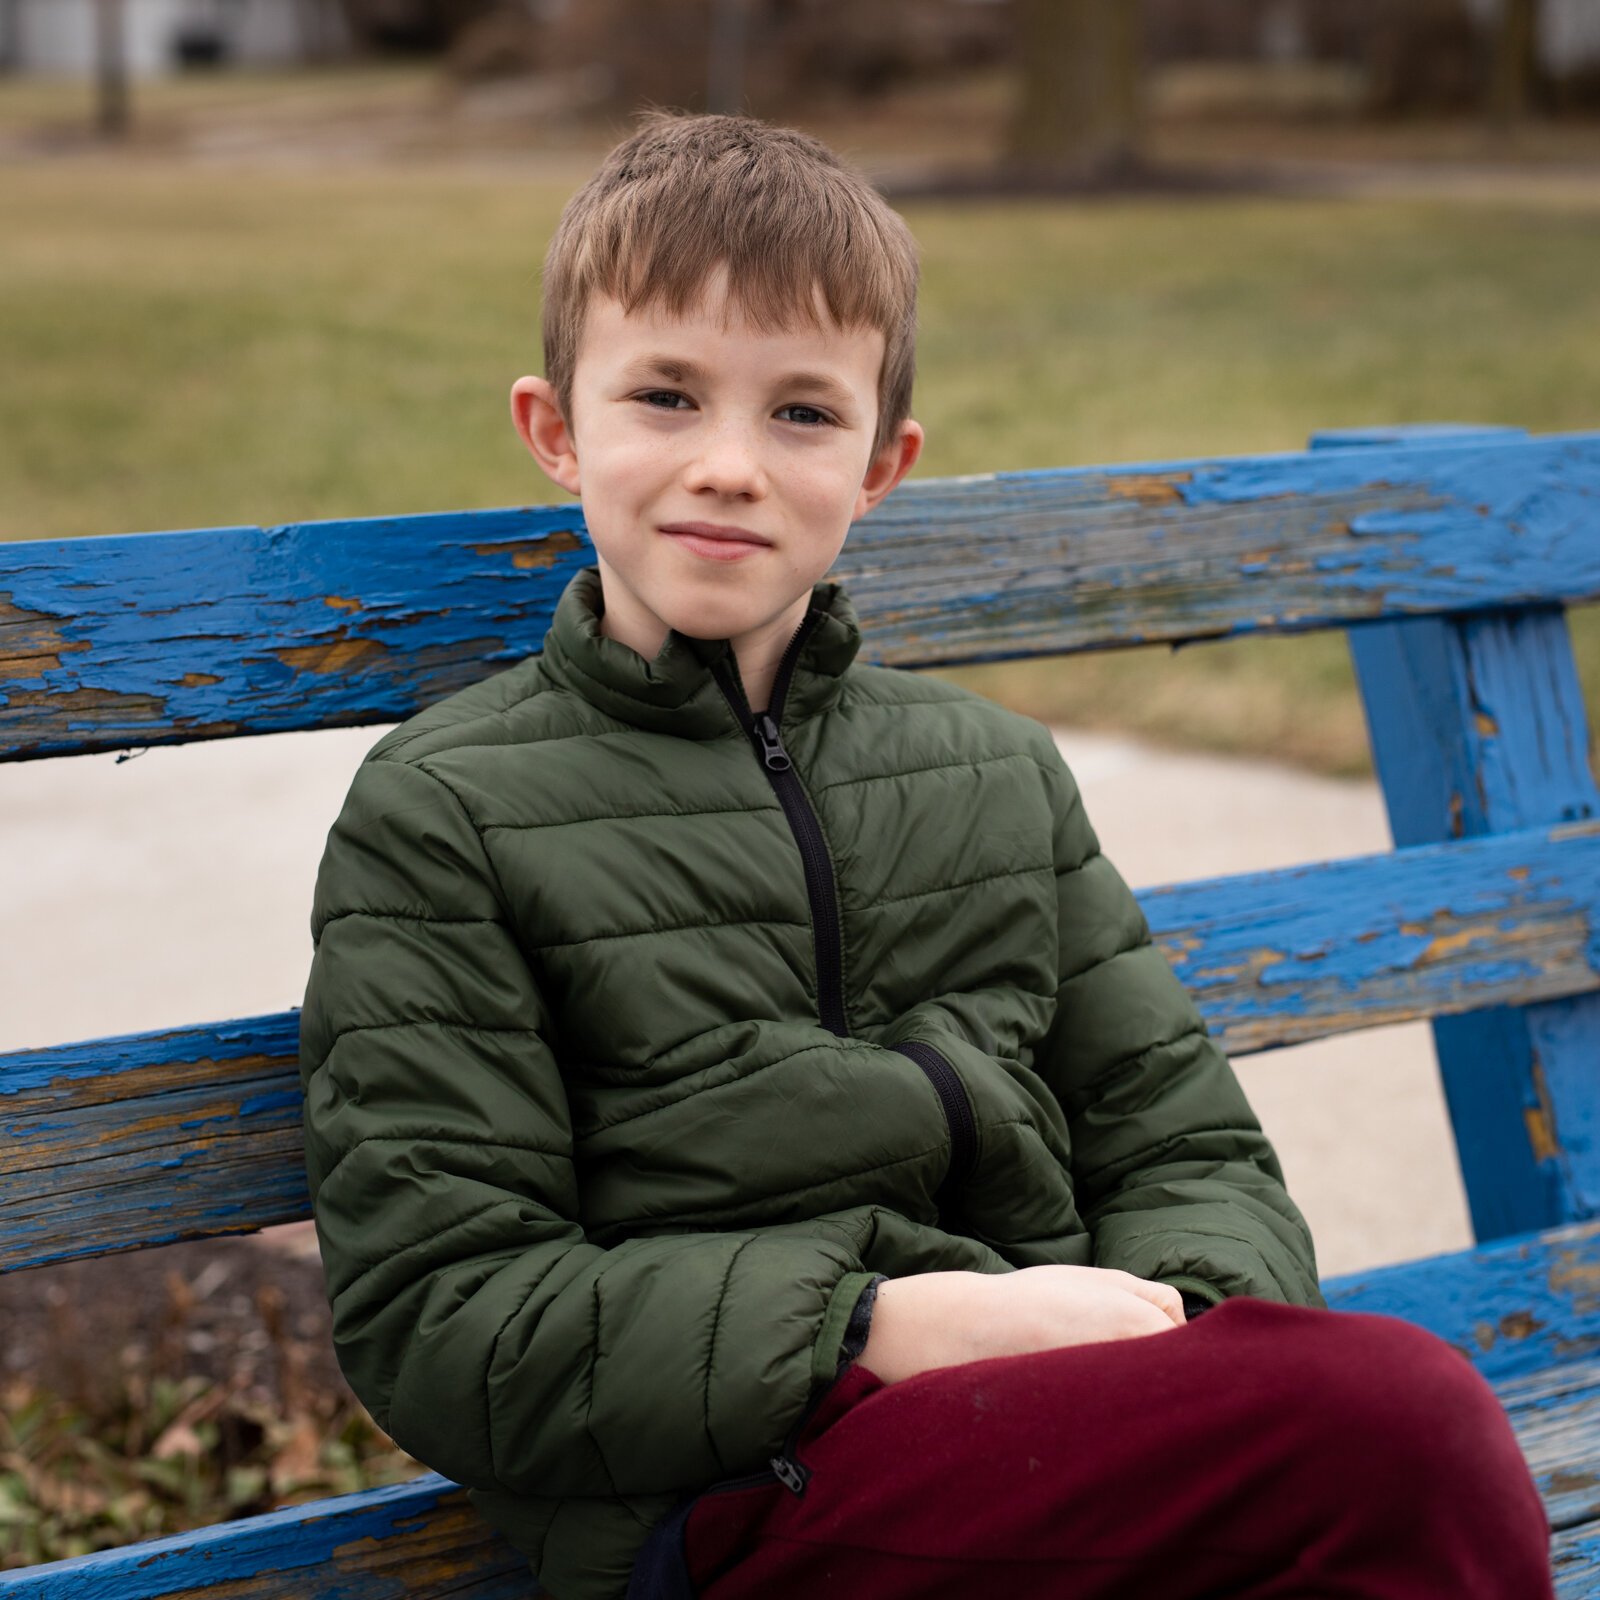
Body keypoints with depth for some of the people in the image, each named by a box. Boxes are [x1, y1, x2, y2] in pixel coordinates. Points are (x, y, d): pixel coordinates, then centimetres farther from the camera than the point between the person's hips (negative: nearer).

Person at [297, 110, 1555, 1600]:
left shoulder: (995, 771, 20)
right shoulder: (441, 814, 4)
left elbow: (1188, 1145, 18)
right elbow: (437, 1323, -4)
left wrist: (1167, 1320, -7)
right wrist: (881, 1333, -14)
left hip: (1061, 1432, 6)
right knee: (1403, 1417, -29)